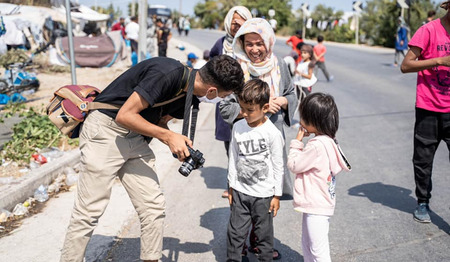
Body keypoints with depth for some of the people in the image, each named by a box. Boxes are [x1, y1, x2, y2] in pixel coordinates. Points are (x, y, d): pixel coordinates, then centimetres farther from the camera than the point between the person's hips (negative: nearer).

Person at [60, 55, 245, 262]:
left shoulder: (190, 97, 1)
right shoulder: (167, 73, -26)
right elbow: (124, 116, -24)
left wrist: (179, 146, -6)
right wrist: (168, 136, -20)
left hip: (136, 137, 8)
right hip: (105, 130, -8)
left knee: (153, 206, 5)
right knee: (89, 212, -4)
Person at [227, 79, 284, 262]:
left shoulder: (273, 133, -14)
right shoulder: (238, 127, -2)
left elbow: (278, 166, -7)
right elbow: (233, 158, 7)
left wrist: (277, 195, -4)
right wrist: (231, 187, 10)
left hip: (263, 194, -3)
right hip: (240, 191, 4)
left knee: (264, 234, 10)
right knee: (235, 232, 11)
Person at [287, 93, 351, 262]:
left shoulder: (317, 145, -26)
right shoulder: (328, 140, 4)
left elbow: (294, 165, -16)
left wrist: (297, 141, -10)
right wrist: (301, 142, 0)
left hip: (317, 207, -10)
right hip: (314, 204, 10)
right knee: (307, 244, 25)